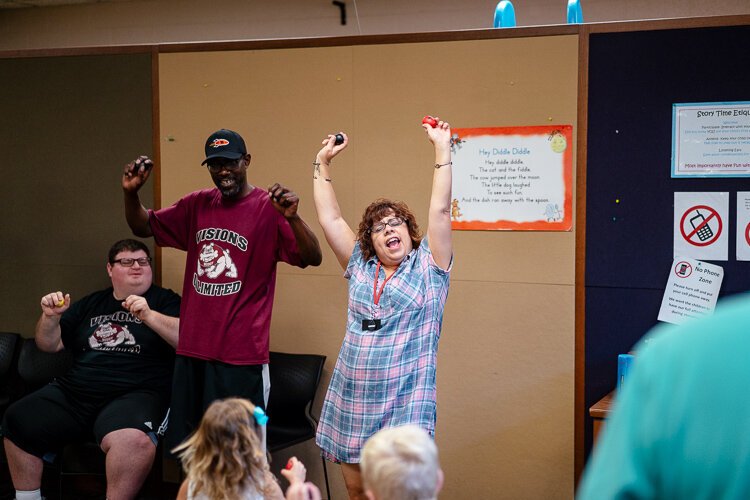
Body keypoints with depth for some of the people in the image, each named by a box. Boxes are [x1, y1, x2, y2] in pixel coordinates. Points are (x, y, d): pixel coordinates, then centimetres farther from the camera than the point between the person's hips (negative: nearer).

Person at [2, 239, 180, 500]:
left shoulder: (164, 300, 8)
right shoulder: (90, 304, 23)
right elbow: (50, 345, 23)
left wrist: (148, 315, -20)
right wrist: (50, 317, 3)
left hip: (135, 394, -6)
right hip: (74, 391, 6)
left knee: (133, 440, -38)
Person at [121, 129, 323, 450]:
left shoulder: (268, 208, -7)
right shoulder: (197, 205, 9)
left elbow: (313, 258, -15)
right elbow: (143, 227, 18)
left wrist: (292, 218, -33)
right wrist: (131, 193, -2)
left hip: (242, 356, -6)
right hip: (192, 352, 6)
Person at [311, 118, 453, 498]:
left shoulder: (428, 268, 2)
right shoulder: (360, 268, 12)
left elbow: (440, 210, -7)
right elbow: (329, 217, 14)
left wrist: (442, 148, -10)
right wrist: (323, 162, 15)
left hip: (405, 408, -4)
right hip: (351, 405, 4)